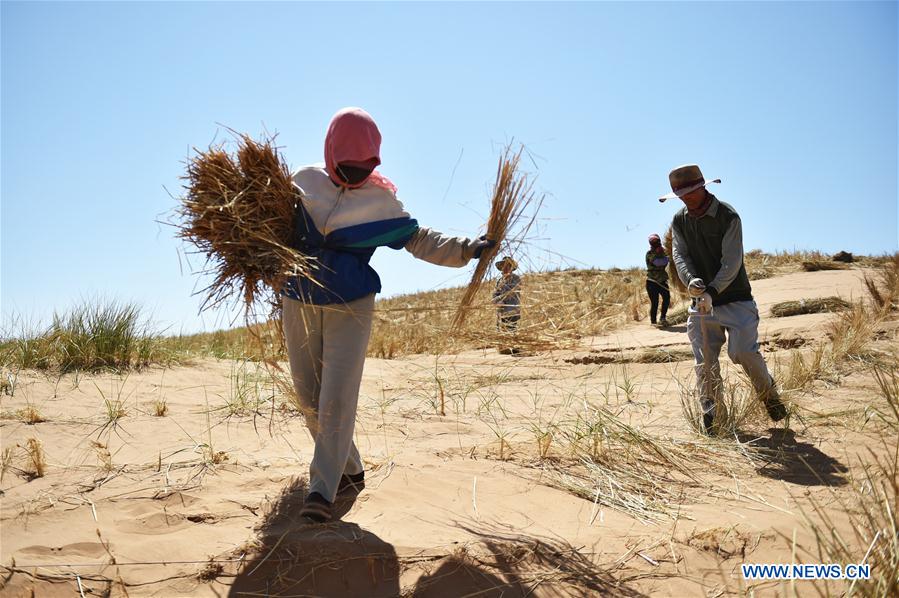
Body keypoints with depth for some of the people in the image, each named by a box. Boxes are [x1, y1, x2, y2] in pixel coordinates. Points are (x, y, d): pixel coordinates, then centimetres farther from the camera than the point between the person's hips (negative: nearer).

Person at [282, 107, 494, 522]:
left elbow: (419, 240, 2)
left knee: (338, 399, -12)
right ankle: (349, 472, 25)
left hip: (351, 309, -2)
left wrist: (466, 249, -8)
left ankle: (322, 491, -5)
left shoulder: (380, 200, -1)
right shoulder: (303, 183, 2)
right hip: (298, 306, 3)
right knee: (310, 400, 8)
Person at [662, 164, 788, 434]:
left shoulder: (728, 216, -10)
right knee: (705, 361, 2)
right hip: (701, 302, 4)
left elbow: (731, 261, -18)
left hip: (735, 298, -4)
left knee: (744, 351, -10)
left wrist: (713, 290, -32)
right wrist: (690, 281, -27)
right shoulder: (679, 221, 5)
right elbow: (679, 255, -6)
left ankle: (768, 393, 18)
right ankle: (709, 414, 15)